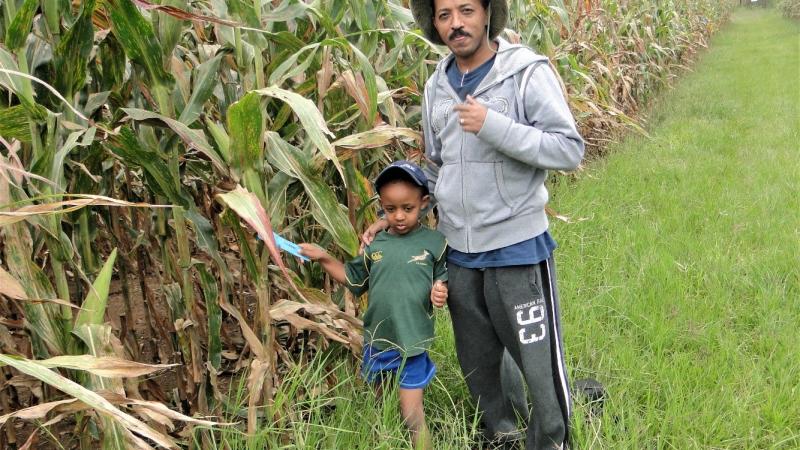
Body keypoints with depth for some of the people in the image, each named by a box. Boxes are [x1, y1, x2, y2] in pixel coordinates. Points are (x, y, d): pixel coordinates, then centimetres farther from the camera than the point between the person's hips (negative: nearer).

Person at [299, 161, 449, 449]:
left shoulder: (435, 242, -9)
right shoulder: (376, 244, 1)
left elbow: (443, 279, 0)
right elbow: (354, 279, 12)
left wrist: (441, 291, -21)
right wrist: (324, 258, 3)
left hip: (412, 344, -4)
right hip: (376, 341, 4)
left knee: (411, 413, -4)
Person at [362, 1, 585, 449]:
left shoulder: (527, 72, -11)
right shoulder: (437, 87, 7)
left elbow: (570, 149, -18)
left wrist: (493, 126, -24)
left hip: (517, 247, -6)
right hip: (459, 253, 6)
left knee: (540, 360, 4)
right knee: (479, 361, 19)